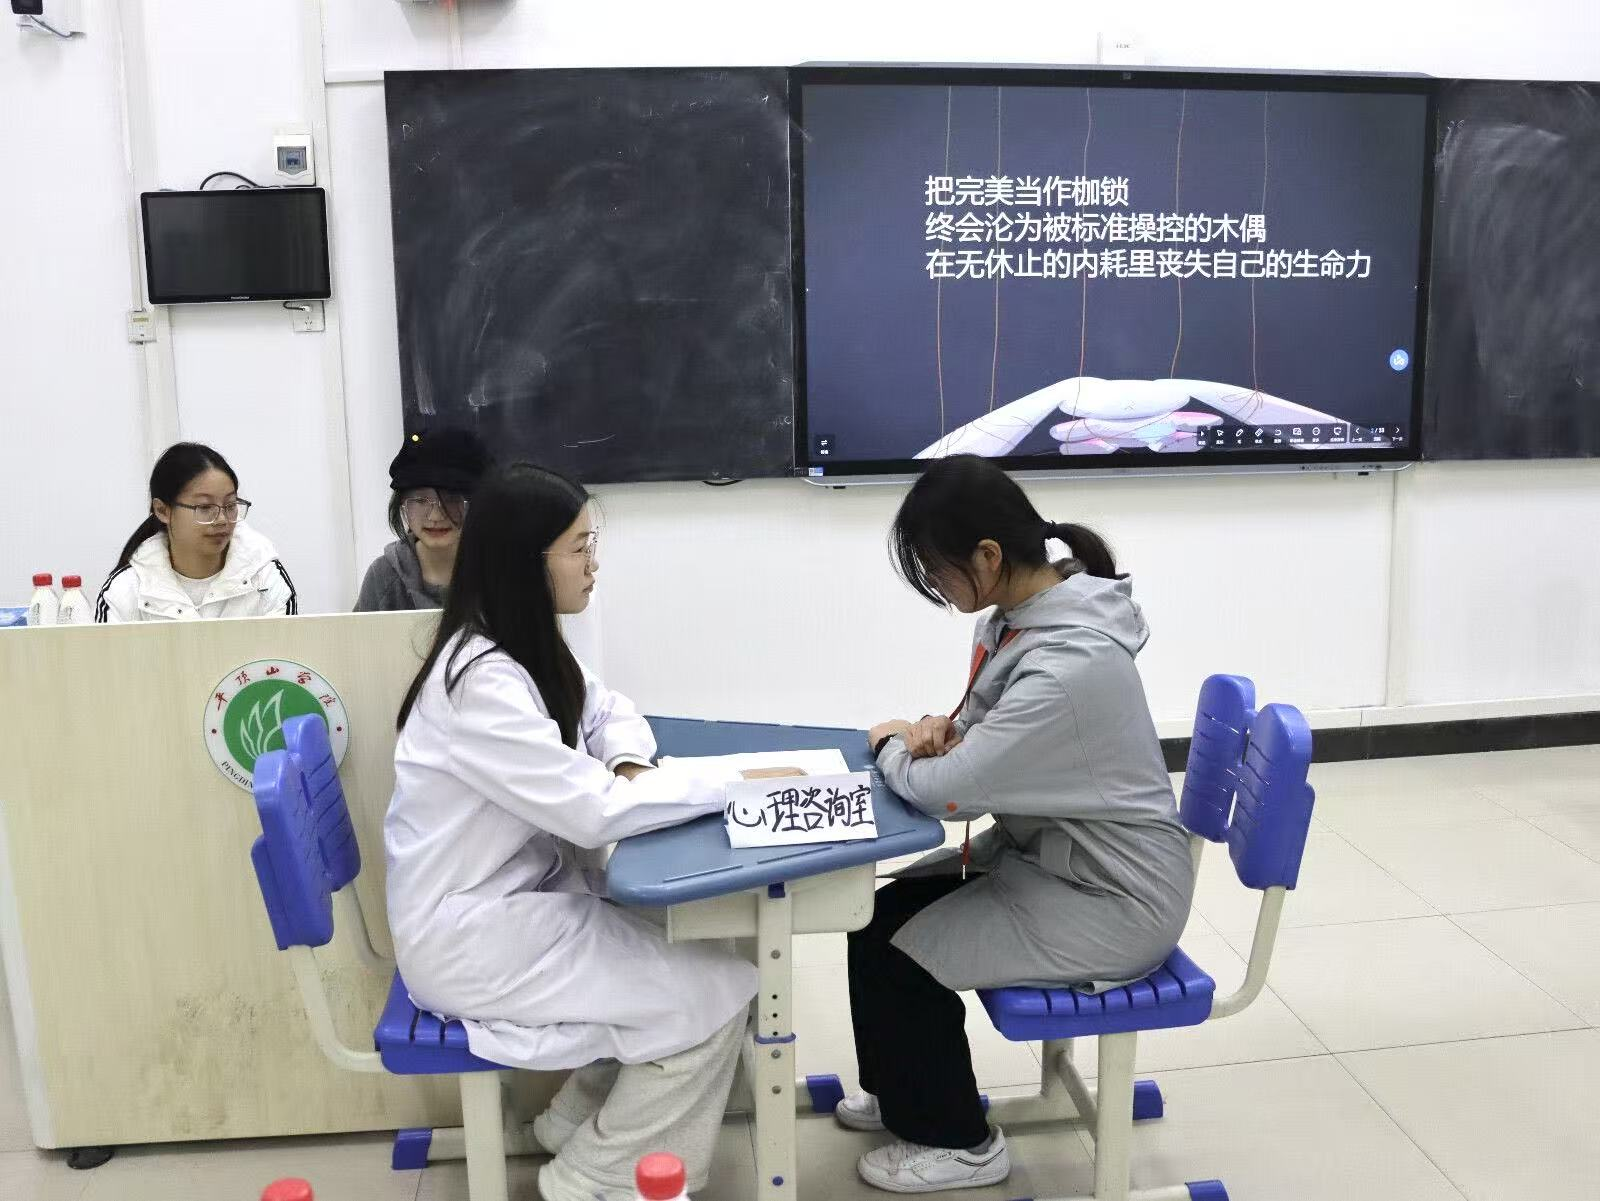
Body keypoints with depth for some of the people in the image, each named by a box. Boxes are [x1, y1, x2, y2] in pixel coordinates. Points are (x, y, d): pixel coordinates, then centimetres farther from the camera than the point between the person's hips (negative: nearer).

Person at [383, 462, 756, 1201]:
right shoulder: (480, 678, -25)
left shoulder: (526, 650, 4)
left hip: (522, 894, 9)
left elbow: (607, 712, 16)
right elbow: (593, 811, -26)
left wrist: (631, 767, -7)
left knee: (696, 952, 2)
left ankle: (577, 1121, 18)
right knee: (717, 994, -10)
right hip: (471, 934, -9)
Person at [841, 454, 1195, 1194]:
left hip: (1113, 900, -9)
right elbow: (998, 725, 15)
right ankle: (906, 1095, 29)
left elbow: (946, 791, -31)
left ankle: (956, 1141, 15)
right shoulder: (1028, 611, -3)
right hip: (1053, 854, 9)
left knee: (891, 952, -9)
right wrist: (944, 727, -7)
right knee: (884, 914, 6)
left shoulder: (1070, 662, -33)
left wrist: (891, 745, -9)